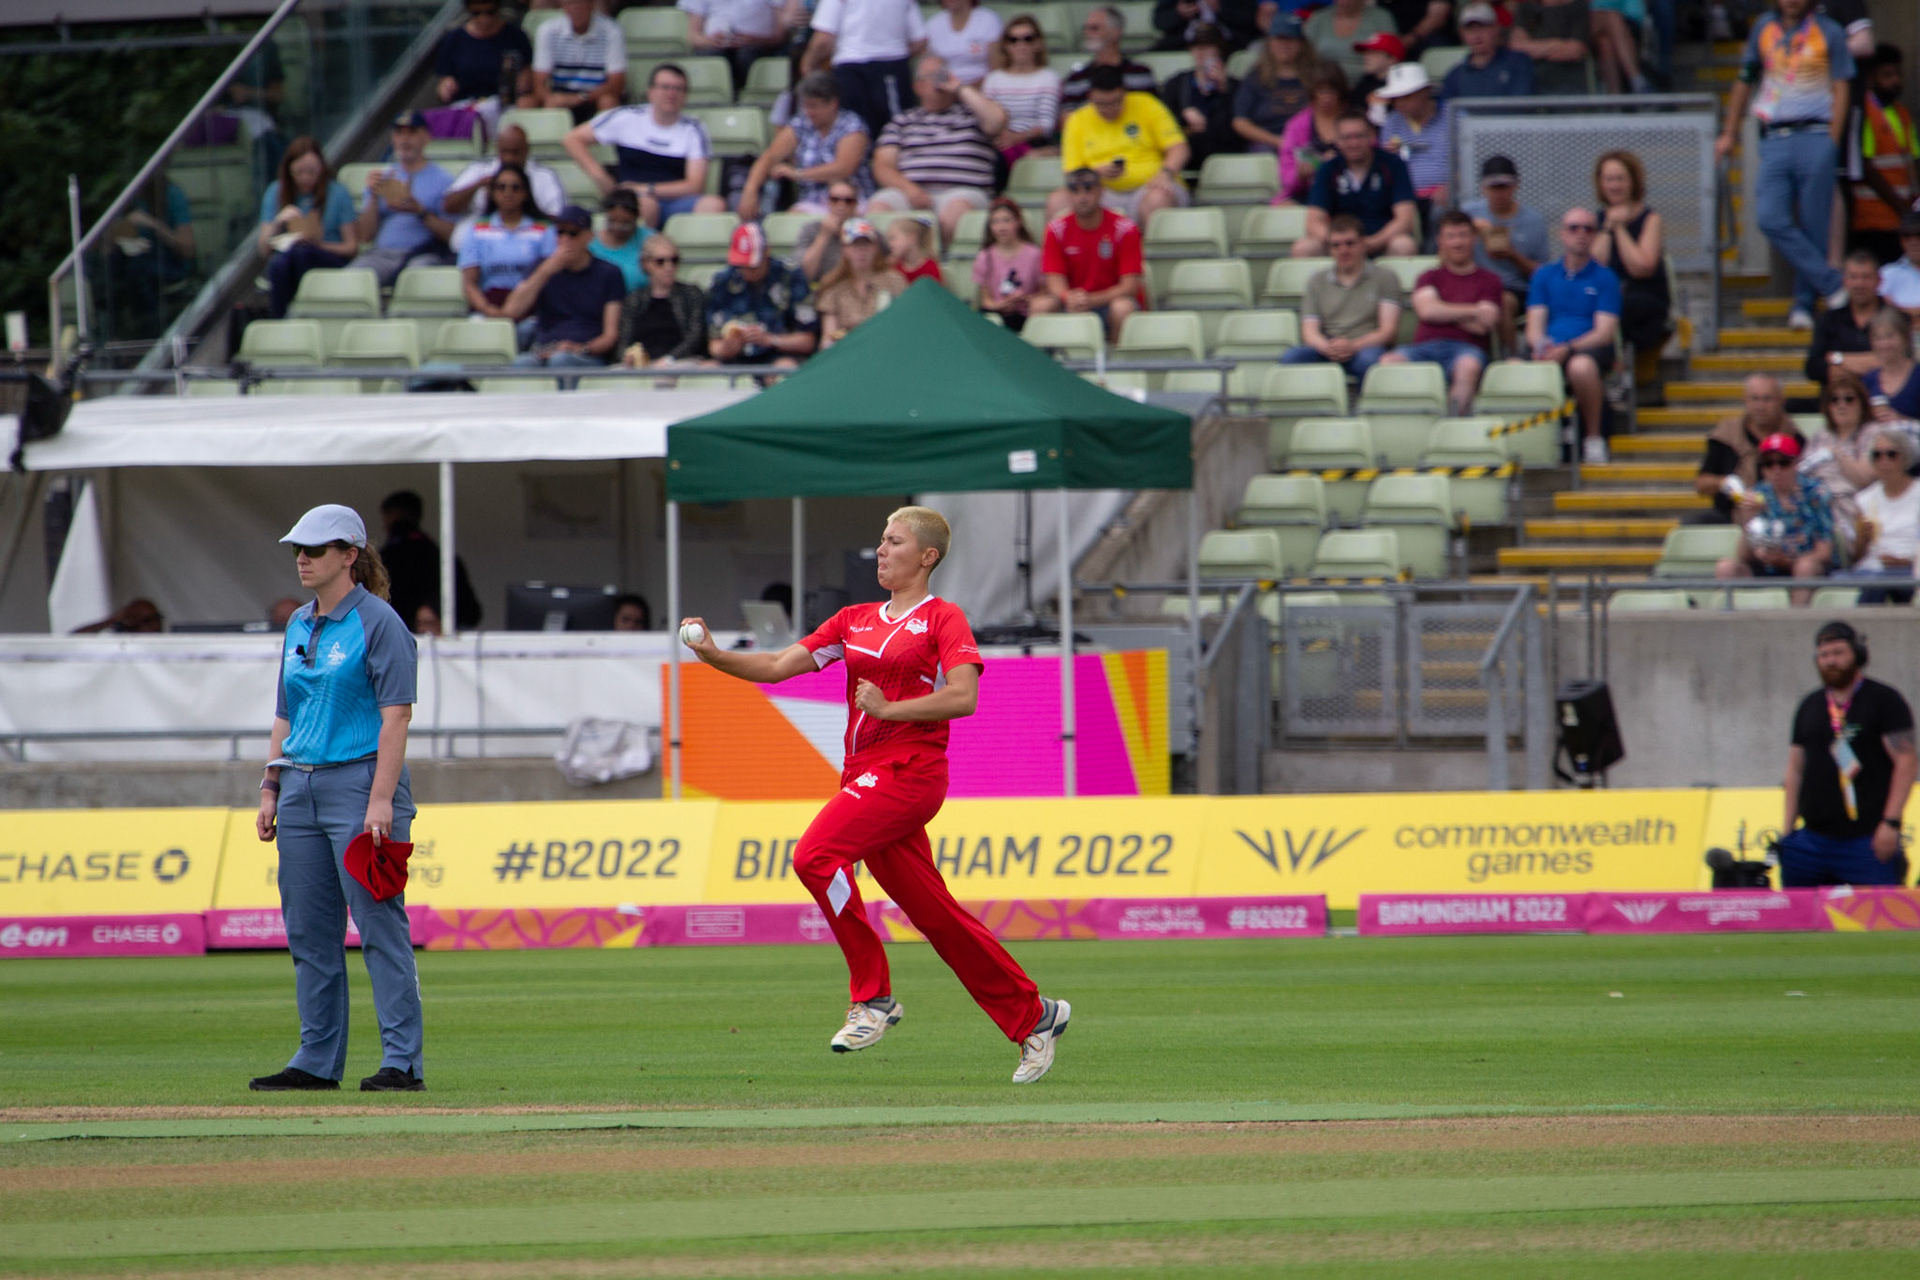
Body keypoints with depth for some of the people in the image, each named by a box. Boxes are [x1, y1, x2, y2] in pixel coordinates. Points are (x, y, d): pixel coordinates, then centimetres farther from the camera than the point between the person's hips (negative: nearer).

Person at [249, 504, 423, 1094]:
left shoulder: (377, 622, -8)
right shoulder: (299, 626, 15)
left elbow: (396, 716, -13)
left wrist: (381, 800, -20)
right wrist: (271, 787, 13)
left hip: (360, 780, -8)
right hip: (301, 787, 8)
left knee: (379, 924, -9)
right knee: (309, 932, 8)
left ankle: (403, 1059, -8)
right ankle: (318, 1060, 14)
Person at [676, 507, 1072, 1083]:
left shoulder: (942, 619, 0)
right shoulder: (855, 620, 19)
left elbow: (964, 697, -14)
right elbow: (779, 666, 13)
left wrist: (889, 709, -19)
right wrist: (715, 655, -2)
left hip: (910, 770, -7)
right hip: (865, 773, 7)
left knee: (817, 854, -25)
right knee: (935, 915, 7)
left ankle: (873, 997, -16)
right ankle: (1033, 1017, 16)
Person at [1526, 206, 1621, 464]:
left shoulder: (1605, 278, 11)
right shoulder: (1544, 276, 21)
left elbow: (1605, 333, 0)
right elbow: (1534, 327, 12)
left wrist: (1567, 349, -17)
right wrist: (1541, 344, -13)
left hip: (1588, 349, -2)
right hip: (1550, 351, 2)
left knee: (1581, 366, -41)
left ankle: (1593, 438, -22)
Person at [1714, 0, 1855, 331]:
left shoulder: (1828, 33, 6)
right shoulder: (1763, 30, 14)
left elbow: (1840, 90, 6)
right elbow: (1744, 82, 23)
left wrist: (1832, 143, -2)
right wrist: (1730, 133, 20)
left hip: (1815, 138, -2)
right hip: (1774, 140, 2)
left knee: (1813, 226, -4)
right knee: (1771, 219, -15)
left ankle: (1804, 303, 6)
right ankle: (1831, 285, -13)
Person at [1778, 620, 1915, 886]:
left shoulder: (1885, 700, 0)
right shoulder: (1809, 706, 17)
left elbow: (1905, 762, -7)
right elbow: (1795, 769, 20)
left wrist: (1891, 822, -15)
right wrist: (1787, 830, 13)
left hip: (1868, 841, -6)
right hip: (1811, 841, 6)